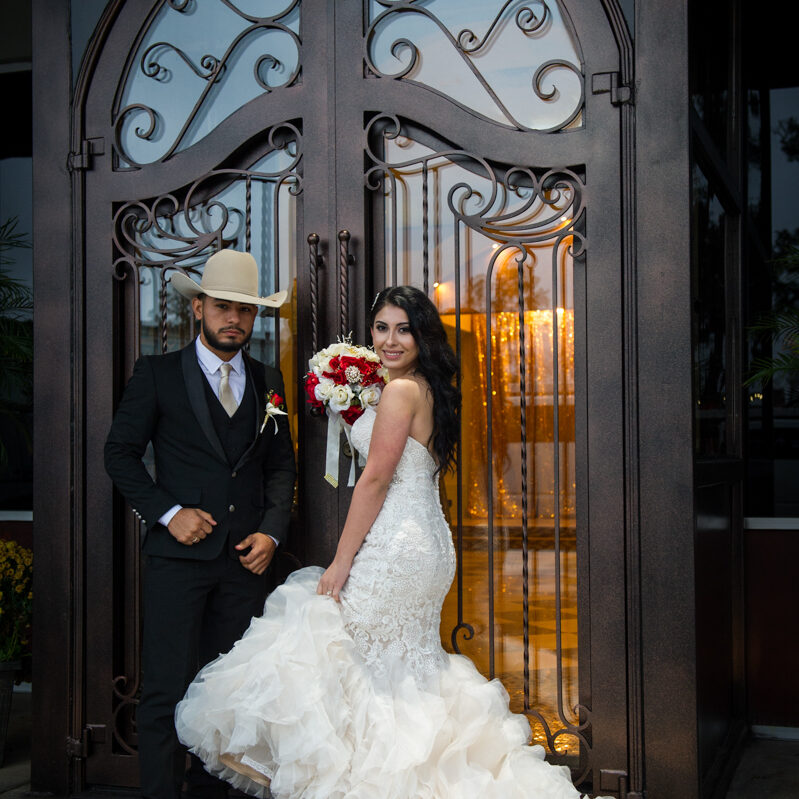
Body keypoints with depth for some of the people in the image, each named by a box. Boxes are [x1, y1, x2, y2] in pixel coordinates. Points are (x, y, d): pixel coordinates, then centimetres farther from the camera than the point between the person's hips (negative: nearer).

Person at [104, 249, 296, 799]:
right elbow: (121, 452, 1)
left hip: (246, 557, 4)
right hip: (179, 553, -3)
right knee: (166, 691, -4)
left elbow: (281, 465, 14)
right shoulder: (157, 373, 1)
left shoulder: (269, 381, 12)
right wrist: (168, 512, -10)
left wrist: (272, 531, 0)